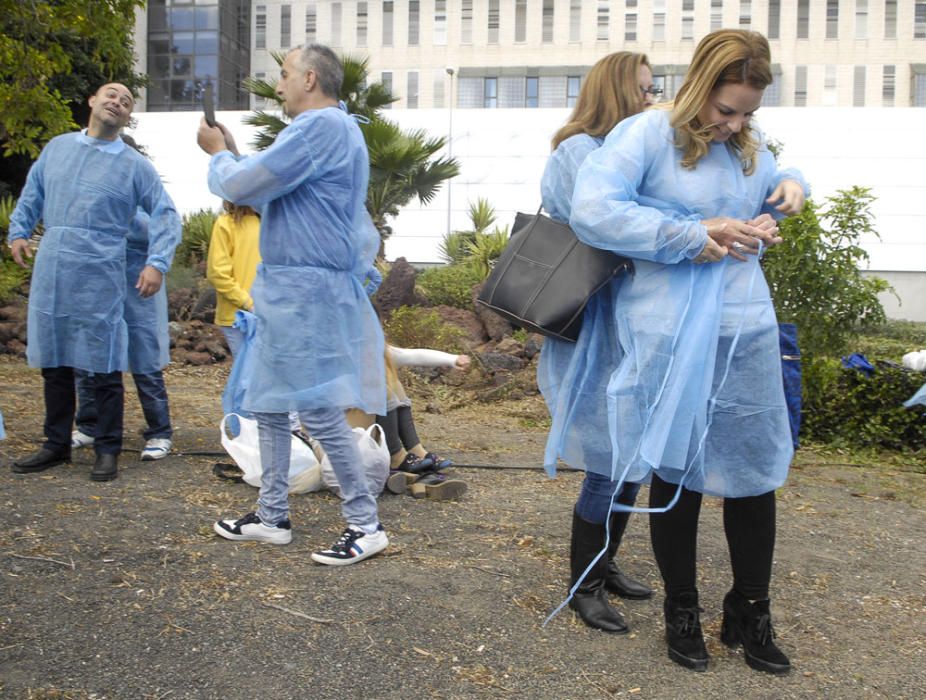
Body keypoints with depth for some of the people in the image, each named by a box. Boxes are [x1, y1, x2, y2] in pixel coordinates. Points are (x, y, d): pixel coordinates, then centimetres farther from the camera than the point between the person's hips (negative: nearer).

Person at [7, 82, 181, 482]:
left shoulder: (135, 166, 2)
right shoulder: (57, 148, 13)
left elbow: (166, 216, 1)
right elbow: (31, 195, 25)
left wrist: (157, 263, -9)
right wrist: (18, 231, 15)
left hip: (99, 277, -4)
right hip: (50, 273, 4)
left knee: (104, 368, 0)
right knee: (53, 363, 12)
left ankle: (107, 450, 12)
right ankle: (57, 445, 25)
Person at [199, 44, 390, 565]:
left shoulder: (321, 126, -16)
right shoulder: (331, 129, 18)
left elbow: (243, 187, -17)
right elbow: (268, 192, 22)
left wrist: (219, 155, 3)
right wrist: (232, 155, 16)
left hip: (307, 288, -11)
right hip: (289, 286, 11)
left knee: (320, 410, -6)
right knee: (269, 404, 15)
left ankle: (366, 525, 3)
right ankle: (272, 516, 24)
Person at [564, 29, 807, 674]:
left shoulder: (749, 145, 12)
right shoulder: (648, 134, -9)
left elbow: (770, 180, 33)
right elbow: (591, 211, -21)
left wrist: (790, 185, 7)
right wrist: (692, 238, -21)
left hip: (748, 330, 6)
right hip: (671, 336, -5)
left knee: (756, 471, 9)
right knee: (678, 473, 8)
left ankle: (750, 616, 29)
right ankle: (682, 613, 29)